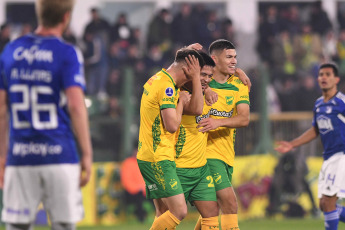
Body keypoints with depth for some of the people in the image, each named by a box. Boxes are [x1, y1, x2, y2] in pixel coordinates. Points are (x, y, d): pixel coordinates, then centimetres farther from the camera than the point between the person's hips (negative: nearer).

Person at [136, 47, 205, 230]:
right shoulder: (166, 86, -16)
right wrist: (181, 101, -6)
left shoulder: (157, 79, 14)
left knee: (164, 213, 9)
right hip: (158, 159, -10)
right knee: (179, 211, -12)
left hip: (148, 156, 10)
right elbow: (172, 125, -21)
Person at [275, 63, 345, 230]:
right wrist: (292, 145, 21)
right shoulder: (319, 104, 13)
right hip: (328, 158, 8)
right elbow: (314, 131, 25)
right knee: (324, 205, 6)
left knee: (328, 202, -14)